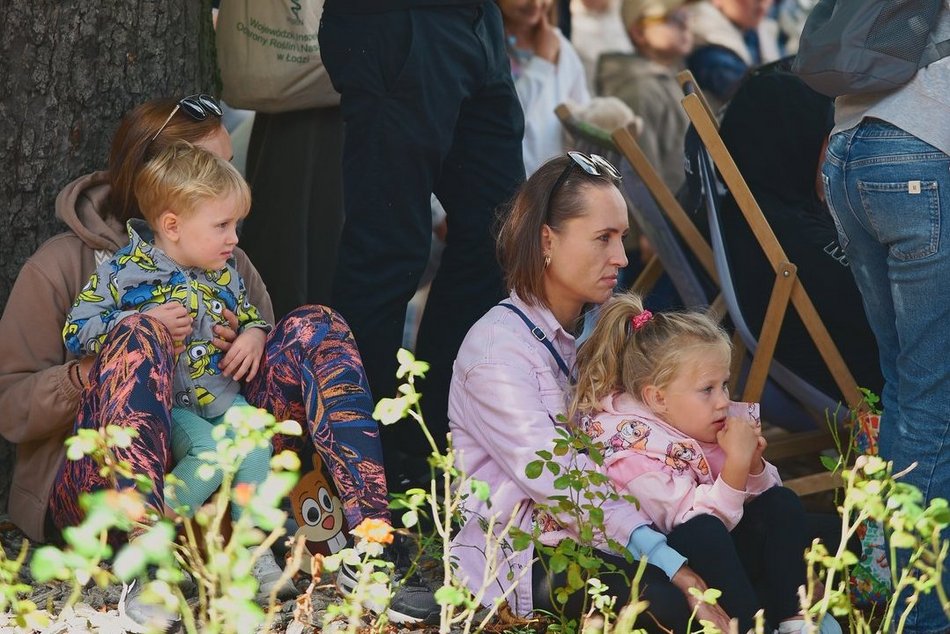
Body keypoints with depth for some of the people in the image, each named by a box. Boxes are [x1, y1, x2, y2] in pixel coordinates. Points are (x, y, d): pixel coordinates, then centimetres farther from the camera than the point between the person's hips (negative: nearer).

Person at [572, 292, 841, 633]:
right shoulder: (636, 450, -22)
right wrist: (737, 461, -32)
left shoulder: (704, 424, 0)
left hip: (719, 555, 8)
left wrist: (753, 460, -11)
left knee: (781, 503, -5)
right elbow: (697, 521, -29)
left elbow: (750, 498, 9)